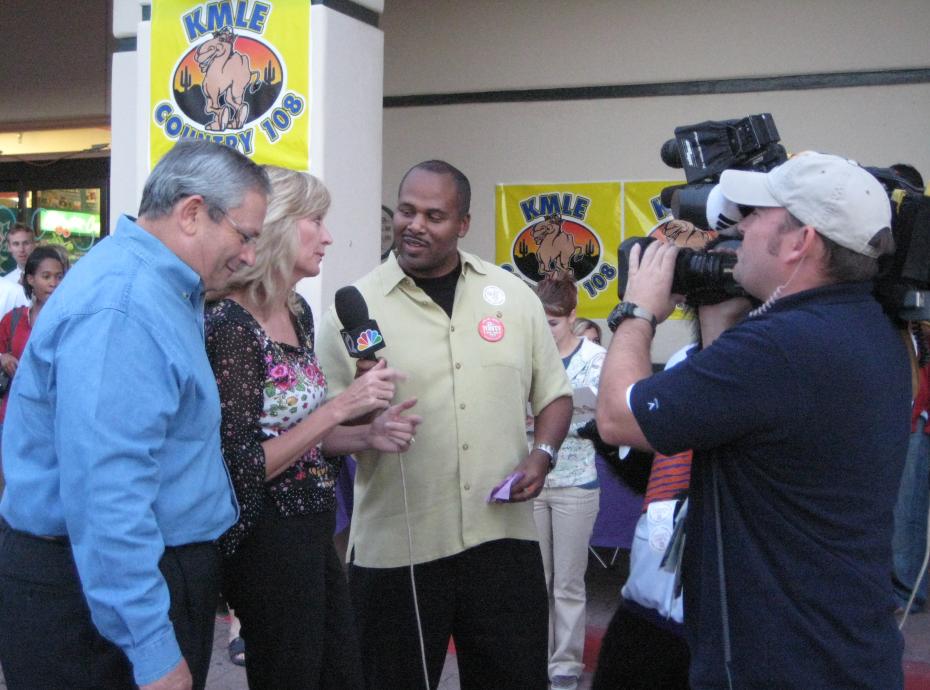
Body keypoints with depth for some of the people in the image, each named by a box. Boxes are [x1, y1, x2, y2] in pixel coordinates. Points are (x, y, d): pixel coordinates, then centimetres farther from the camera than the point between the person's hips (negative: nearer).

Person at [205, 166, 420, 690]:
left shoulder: (299, 312, 7)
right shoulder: (231, 327, -19)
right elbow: (243, 467, -22)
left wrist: (367, 436, -1)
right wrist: (341, 407, -22)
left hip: (312, 531, 9)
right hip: (267, 539, -9)